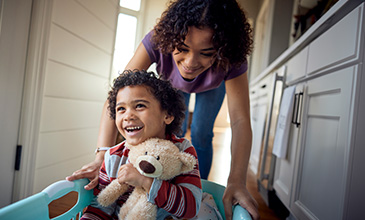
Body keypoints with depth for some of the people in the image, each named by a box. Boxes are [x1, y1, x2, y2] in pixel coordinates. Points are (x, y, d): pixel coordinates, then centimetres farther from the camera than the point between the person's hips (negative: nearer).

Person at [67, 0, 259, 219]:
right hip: (174, 84, 1)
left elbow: (240, 121, -44)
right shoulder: (157, 41, -43)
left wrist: (236, 181, -55)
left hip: (212, 87, -1)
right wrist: (102, 157, -55)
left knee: (200, 135, -4)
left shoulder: (231, 60, -43)